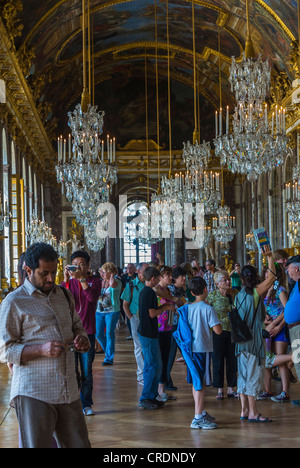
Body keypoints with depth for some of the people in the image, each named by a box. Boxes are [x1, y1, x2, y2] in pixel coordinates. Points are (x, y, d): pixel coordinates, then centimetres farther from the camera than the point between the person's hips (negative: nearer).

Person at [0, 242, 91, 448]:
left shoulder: (64, 295, 15)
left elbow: (76, 326, 28)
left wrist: (81, 338, 3)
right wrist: (41, 350, -21)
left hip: (69, 391, 5)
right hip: (33, 394, -5)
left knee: (80, 445, 7)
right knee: (37, 445, -3)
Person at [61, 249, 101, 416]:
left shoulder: (95, 281, 2)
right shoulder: (68, 282, 6)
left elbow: (92, 297, -19)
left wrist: (81, 278, -28)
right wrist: (66, 279, -23)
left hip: (87, 332, -1)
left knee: (87, 373, 5)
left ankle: (87, 404, 14)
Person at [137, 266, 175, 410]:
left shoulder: (143, 291, 13)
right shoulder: (150, 292, -17)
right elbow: (152, 313, -19)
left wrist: (163, 306, 14)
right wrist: (165, 308, -6)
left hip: (144, 332, 10)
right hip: (149, 334, -10)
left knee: (150, 366, 14)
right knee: (155, 366, -6)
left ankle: (150, 397, 19)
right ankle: (146, 397, -2)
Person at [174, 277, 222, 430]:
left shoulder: (187, 308, 6)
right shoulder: (208, 309, -13)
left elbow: (182, 329, 15)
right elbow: (218, 330, -16)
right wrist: (215, 320, 2)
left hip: (190, 348, 7)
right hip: (203, 348, -7)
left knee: (196, 382, 16)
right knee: (201, 383, -4)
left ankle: (201, 412, 28)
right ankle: (198, 418, -4)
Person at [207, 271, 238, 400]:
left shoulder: (235, 293, 4)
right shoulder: (212, 295, -6)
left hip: (233, 331, 3)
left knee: (233, 360, 7)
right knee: (218, 360, 2)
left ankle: (231, 388, 18)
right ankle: (220, 389, 13)